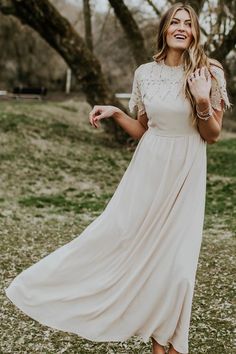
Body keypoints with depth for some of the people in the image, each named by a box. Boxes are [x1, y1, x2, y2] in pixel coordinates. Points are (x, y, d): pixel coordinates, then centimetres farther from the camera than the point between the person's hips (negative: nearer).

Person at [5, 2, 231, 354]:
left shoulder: (209, 73, -6)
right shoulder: (145, 73, 2)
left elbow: (213, 136, -2)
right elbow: (142, 130, 11)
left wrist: (203, 103, -19)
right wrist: (114, 112, -3)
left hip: (185, 175, -2)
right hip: (149, 168, 2)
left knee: (175, 258, 1)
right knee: (120, 235, 2)